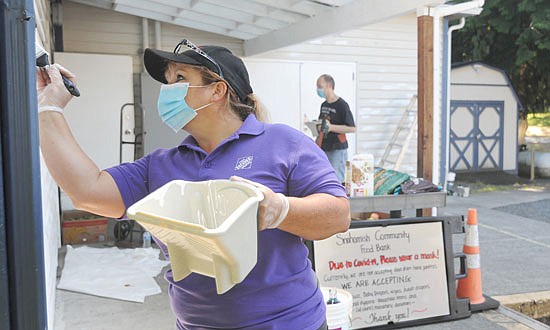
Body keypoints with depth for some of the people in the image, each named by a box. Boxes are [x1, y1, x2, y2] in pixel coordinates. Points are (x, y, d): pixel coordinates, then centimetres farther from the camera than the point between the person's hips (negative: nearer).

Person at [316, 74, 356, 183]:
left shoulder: (341, 105, -10)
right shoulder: (323, 105, 15)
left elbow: (352, 128, -15)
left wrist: (331, 127, -21)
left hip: (337, 150, -8)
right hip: (323, 149, 8)